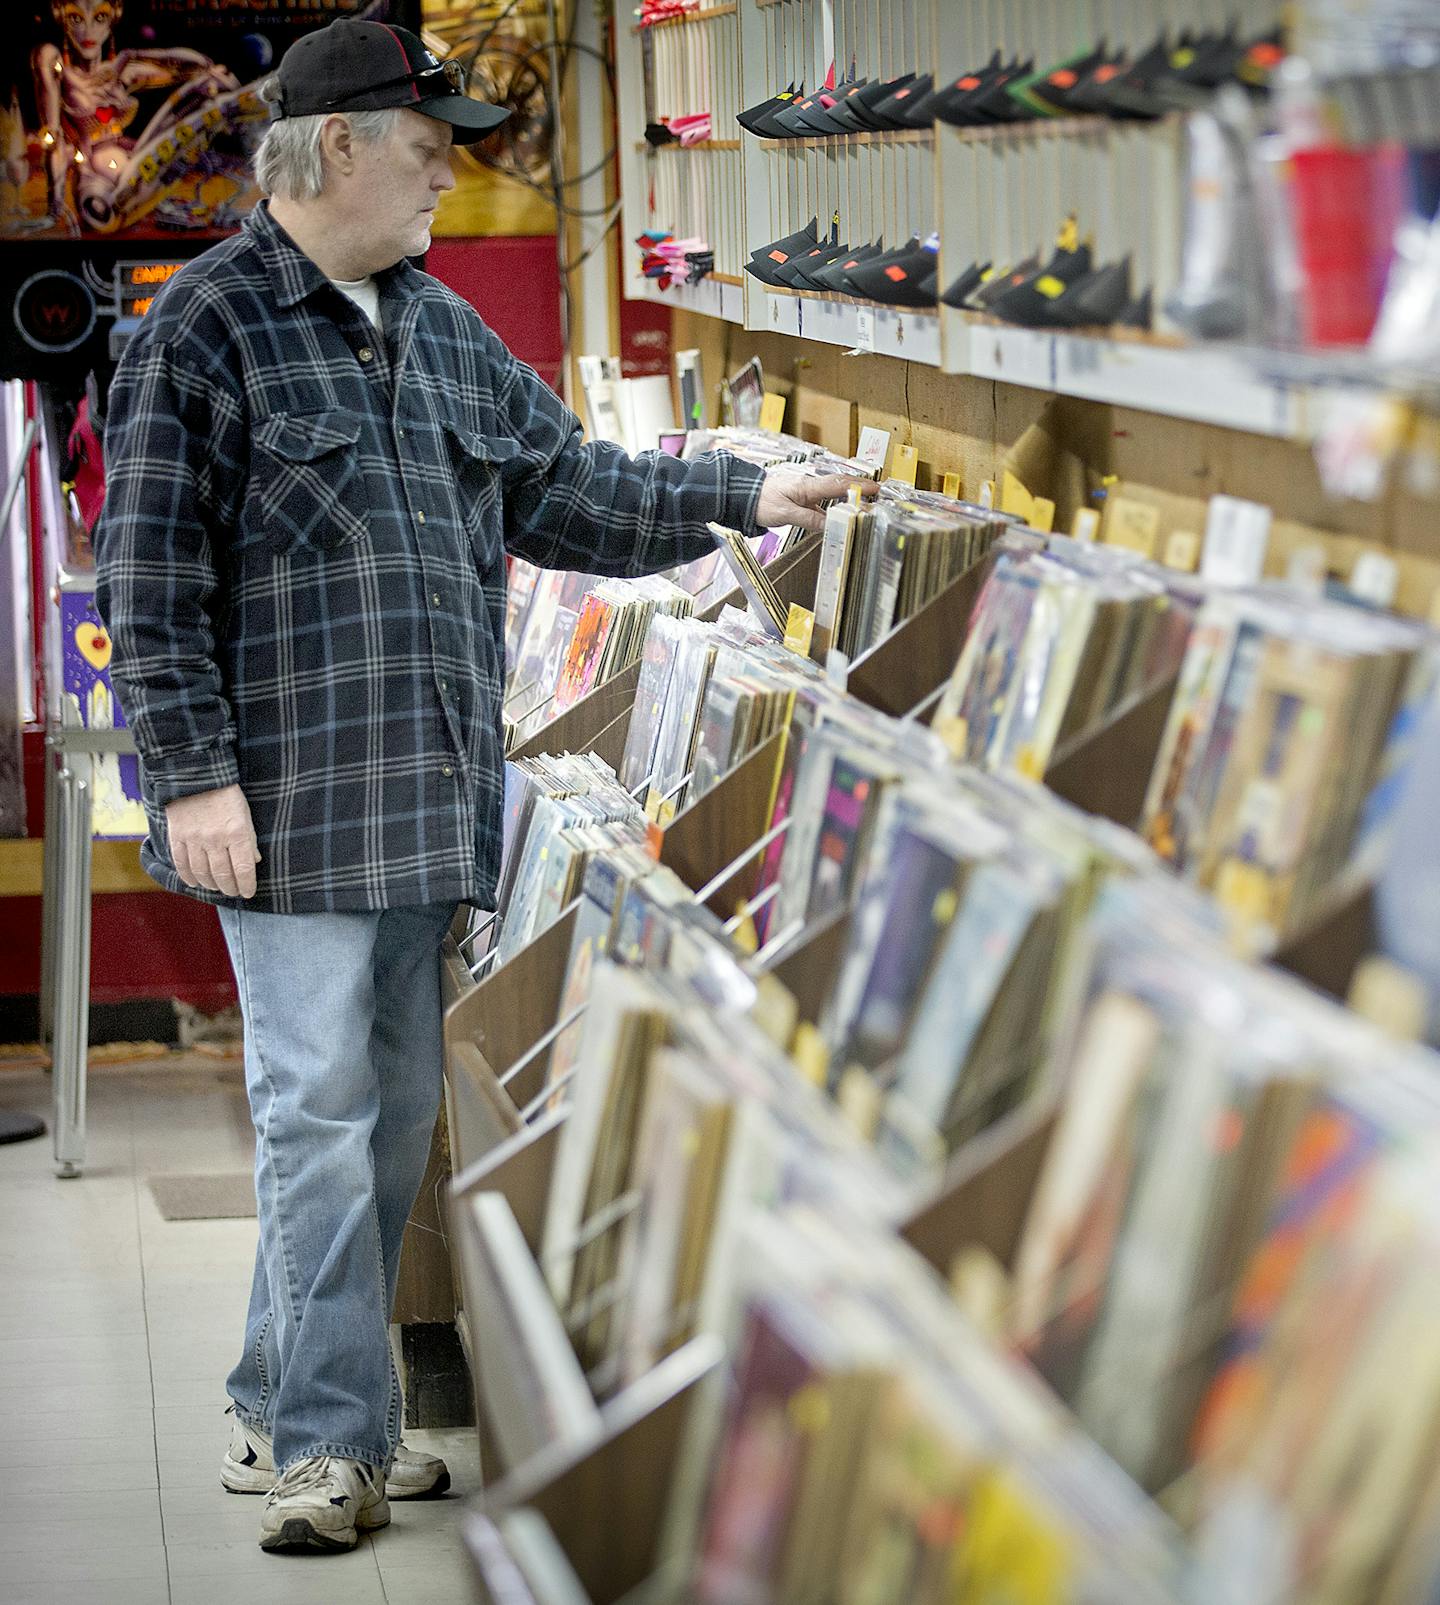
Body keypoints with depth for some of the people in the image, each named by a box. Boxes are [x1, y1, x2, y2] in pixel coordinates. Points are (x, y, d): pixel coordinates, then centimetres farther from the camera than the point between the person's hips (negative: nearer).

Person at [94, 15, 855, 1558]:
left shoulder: (441, 329, 17)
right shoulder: (206, 329, -6)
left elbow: (565, 487, 22)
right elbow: (151, 576, -9)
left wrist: (741, 497, 14)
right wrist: (194, 772, -14)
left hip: (430, 796, 8)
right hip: (291, 798, -8)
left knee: (392, 1109, 11)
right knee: (318, 1111, -6)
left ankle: (279, 1415, 23)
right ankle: (331, 1441, 1)